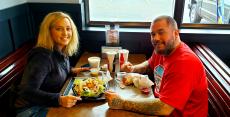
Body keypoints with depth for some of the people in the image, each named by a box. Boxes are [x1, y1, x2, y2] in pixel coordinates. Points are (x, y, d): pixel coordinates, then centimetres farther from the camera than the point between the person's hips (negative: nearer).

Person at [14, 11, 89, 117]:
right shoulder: (43, 56, -24)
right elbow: (28, 92, -29)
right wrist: (58, 100, -40)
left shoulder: (62, 52, 0)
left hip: (50, 105, 7)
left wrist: (71, 70, 2)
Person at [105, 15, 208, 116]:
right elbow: (150, 64, 20)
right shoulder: (161, 49, -3)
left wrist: (122, 103, -28)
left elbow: (164, 108, -32)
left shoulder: (184, 63, -28)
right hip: (162, 106, 7)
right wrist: (133, 68, 0)